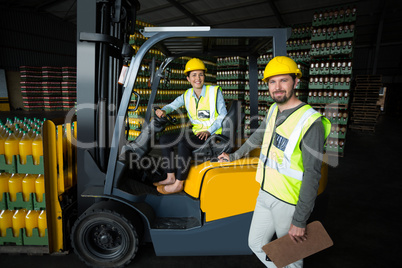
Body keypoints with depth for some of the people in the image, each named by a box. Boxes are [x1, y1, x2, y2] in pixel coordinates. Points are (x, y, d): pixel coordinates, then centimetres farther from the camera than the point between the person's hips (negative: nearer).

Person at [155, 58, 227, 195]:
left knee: (184, 141, -31)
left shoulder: (215, 91, -6)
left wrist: (209, 131, -20)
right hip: (196, 134, 7)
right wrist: (163, 110, -12)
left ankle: (179, 184, -21)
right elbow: (172, 105, 13)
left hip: (213, 136, -6)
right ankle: (170, 177, 1)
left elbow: (223, 115, -7)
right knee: (165, 138, -1)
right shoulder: (187, 95, 9)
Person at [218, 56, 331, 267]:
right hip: (265, 194, 7)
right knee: (256, 244, 20)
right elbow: (258, 136, 21)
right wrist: (234, 156, 30)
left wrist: (300, 220, -19)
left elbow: (312, 174, -21)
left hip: (289, 203, -7)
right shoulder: (273, 110, 3)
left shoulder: (310, 121, -21)